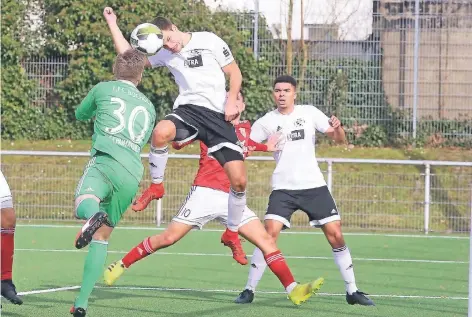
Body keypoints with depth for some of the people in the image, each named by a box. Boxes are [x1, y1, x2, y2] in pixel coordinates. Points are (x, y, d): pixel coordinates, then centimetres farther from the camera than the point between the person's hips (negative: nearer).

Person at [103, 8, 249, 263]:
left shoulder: (209, 41, 0)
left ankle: (232, 233, 15)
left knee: (239, 179, -8)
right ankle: (156, 186, -12)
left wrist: (231, 100, -11)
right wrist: (112, 24, 9)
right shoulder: (165, 55, 11)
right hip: (188, 108, 2)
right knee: (161, 132, -36)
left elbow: (234, 72, 4)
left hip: (219, 115, -1)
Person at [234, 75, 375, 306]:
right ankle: (249, 290, -8)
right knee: (269, 234, -17)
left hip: (314, 185, 1)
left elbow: (339, 140, 5)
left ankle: (352, 291, 9)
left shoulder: (310, 113, 2)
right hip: (283, 189, -1)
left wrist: (337, 127, -18)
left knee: (336, 235, -2)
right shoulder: (266, 122, -1)